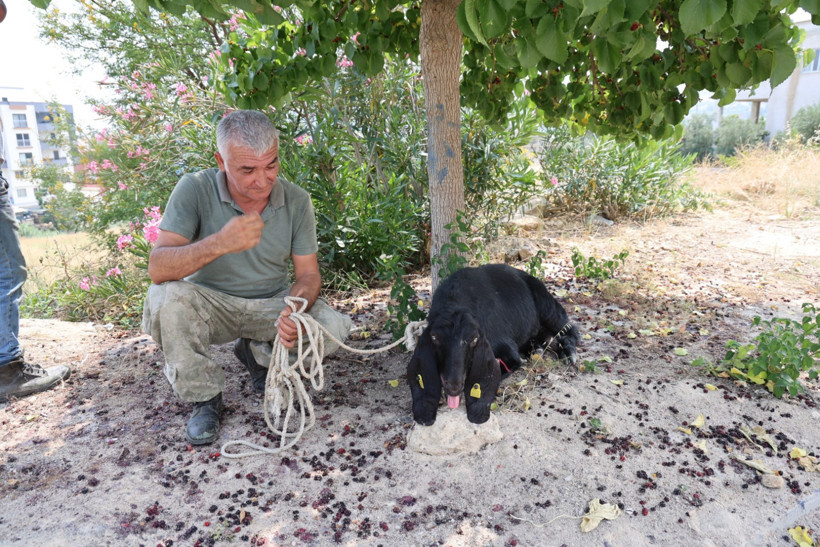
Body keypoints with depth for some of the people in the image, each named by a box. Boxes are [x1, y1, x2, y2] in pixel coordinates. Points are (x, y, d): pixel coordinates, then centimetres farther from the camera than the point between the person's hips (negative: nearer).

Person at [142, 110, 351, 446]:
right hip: (210, 303, -1)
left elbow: (308, 274, -6)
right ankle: (204, 398, -8)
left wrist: (294, 310, -29)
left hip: (272, 303, 2)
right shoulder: (195, 189, -17)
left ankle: (258, 354, 10)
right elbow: (157, 269, -26)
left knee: (333, 328, -21)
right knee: (166, 297, -32)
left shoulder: (296, 201, -10)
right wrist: (220, 243, -44)